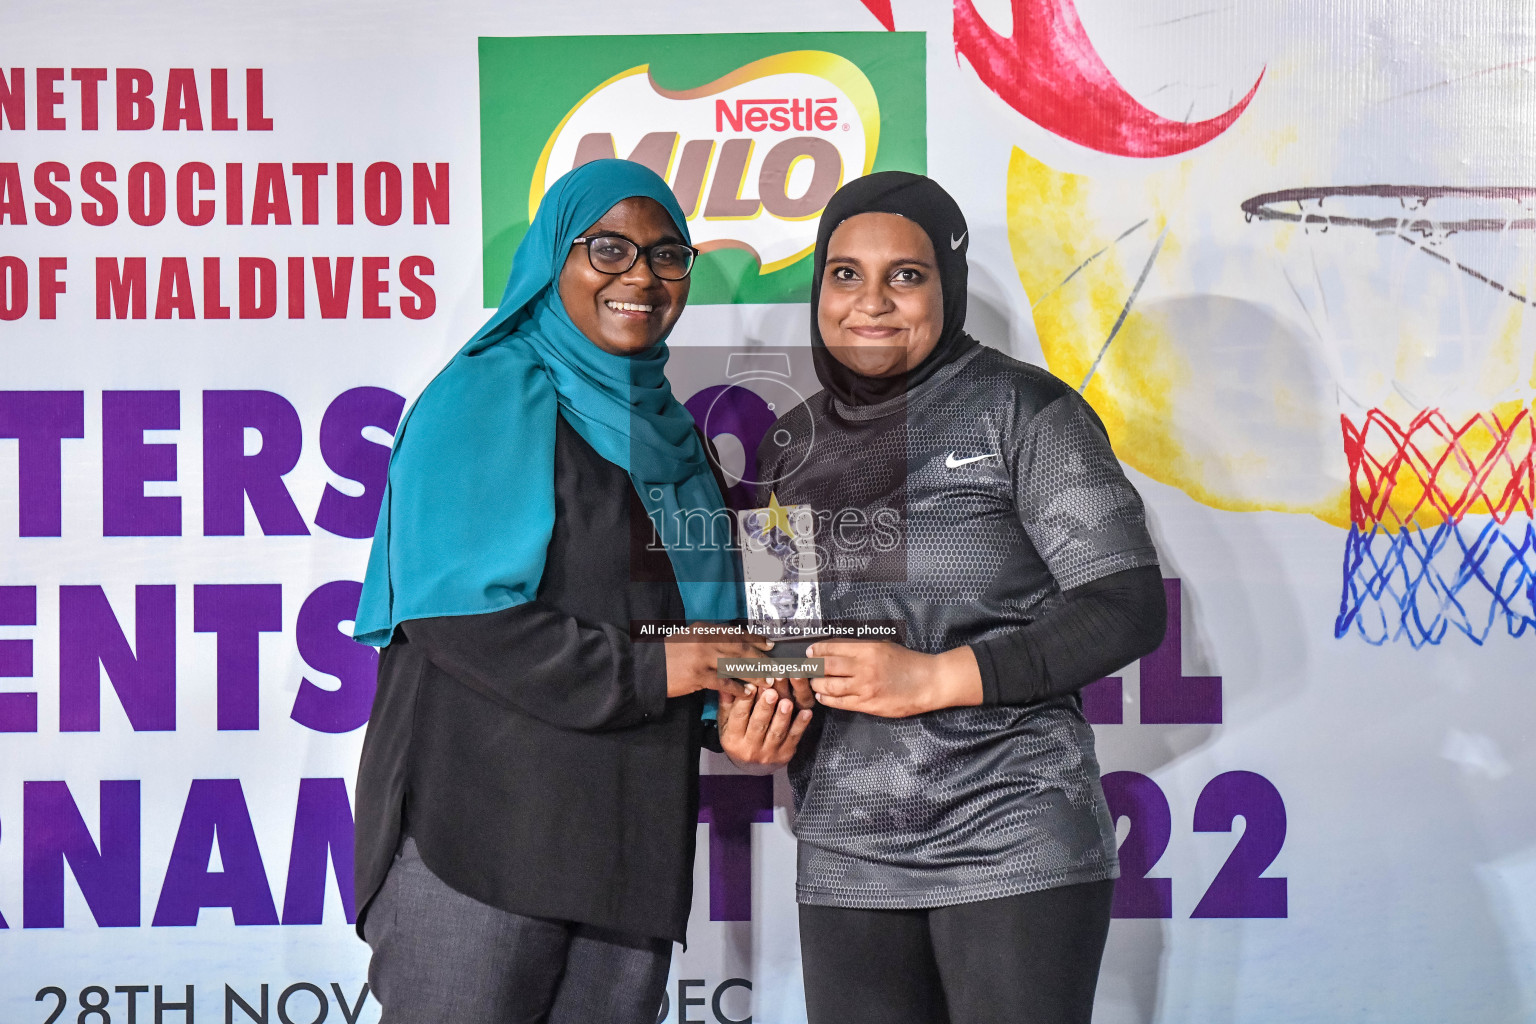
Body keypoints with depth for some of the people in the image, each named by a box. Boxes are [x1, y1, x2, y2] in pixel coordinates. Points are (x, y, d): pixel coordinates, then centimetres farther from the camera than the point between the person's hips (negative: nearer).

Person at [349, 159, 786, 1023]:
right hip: (483, 821, -7)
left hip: (634, 844, 7)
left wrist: (740, 703, 3)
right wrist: (645, 670, -17)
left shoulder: (664, 424, 17)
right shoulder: (487, 399, -7)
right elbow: (454, 610, -17)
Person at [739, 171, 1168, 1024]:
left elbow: (1127, 608, -10)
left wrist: (934, 679, -17)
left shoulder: (1022, 410, -4)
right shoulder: (792, 443, 12)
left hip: (1014, 845, -4)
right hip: (845, 863, 5)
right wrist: (747, 716, 0)